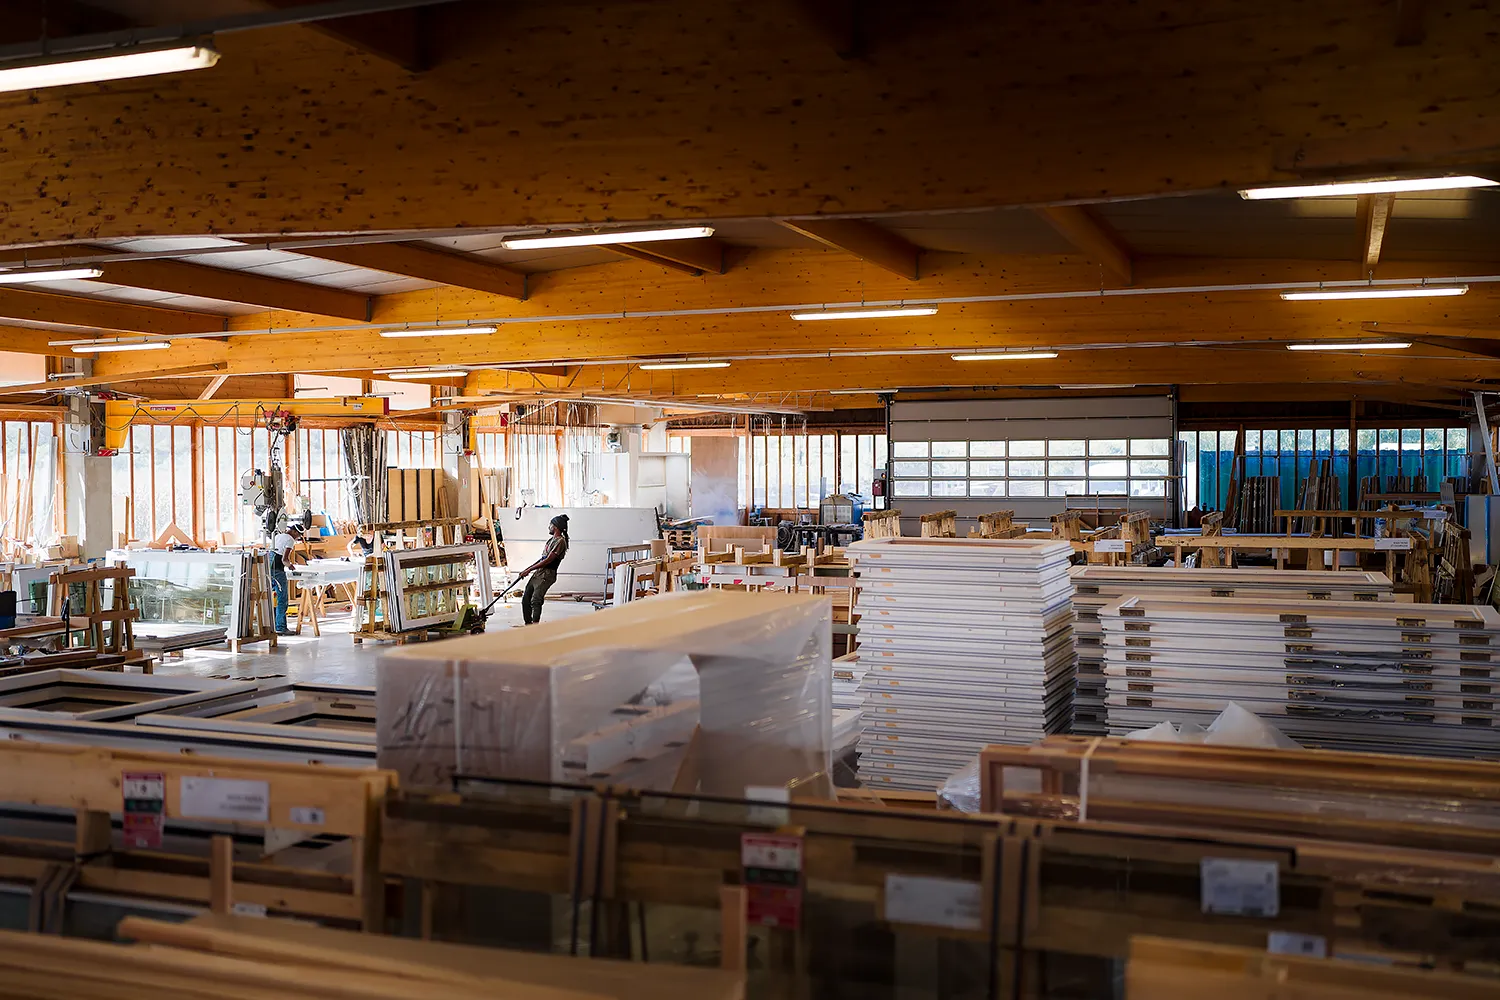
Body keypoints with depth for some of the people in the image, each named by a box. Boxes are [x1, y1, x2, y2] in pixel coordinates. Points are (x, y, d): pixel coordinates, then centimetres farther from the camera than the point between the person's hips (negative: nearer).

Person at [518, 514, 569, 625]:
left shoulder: (560, 541, -13)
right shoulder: (551, 540, 18)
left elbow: (548, 560, -17)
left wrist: (529, 570, -13)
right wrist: (527, 569, 17)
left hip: (547, 575, -10)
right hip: (538, 573, 10)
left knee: (535, 601, -17)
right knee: (525, 599, 9)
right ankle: (528, 625, 16)